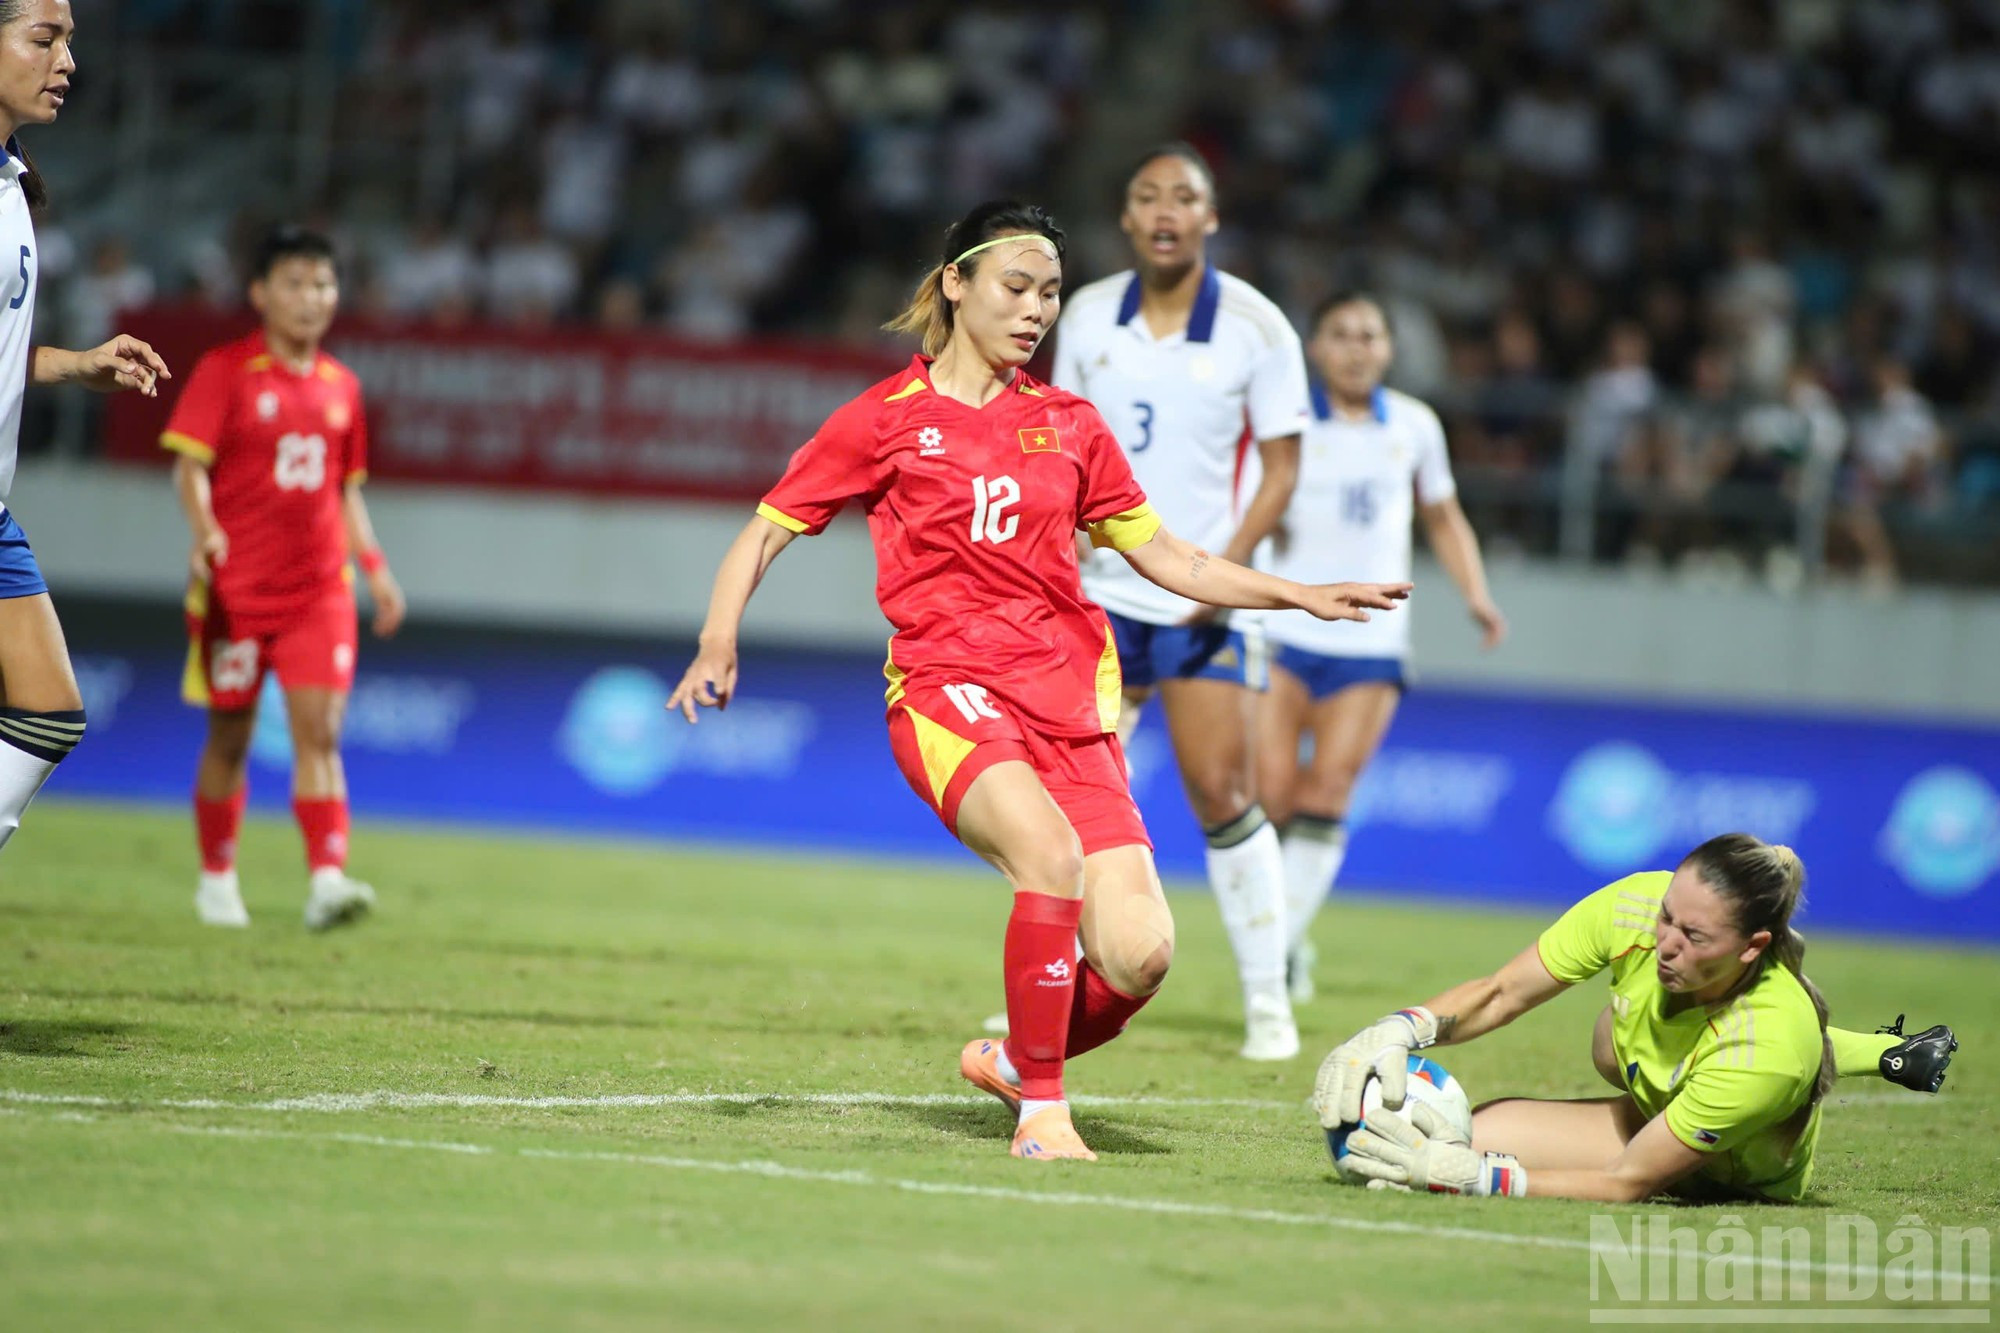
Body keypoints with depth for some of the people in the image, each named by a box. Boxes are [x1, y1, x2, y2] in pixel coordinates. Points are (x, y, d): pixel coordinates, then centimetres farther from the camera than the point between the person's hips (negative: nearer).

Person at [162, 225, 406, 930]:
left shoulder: (340, 385, 12)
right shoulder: (225, 371, -2)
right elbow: (190, 464, -9)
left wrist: (374, 566, 10)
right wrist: (203, 529, -27)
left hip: (319, 587, 3)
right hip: (237, 587, -3)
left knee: (320, 731, -10)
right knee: (229, 736, 5)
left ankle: (326, 879, -18)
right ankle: (217, 879, 20)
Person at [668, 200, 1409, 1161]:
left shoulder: (1069, 425, 18)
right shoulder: (888, 419, 7)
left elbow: (1164, 557, 22)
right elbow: (766, 532, 8)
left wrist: (1301, 596, 13)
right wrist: (718, 644, -10)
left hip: (1069, 702, 4)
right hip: (947, 690, -4)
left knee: (1138, 957, -15)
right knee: (1051, 852, -34)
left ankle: (1011, 1061, 16)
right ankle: (1041, 1111, -19)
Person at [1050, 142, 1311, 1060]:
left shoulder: (1255, 326, -6)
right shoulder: (1089, 315, 4)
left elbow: (1281, 465, -4)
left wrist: (1230, 564, -16)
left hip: (1203, 600, -3)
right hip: (1103, 593, 3)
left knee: (1223, 797, -8)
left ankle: (1267, 1004, 1)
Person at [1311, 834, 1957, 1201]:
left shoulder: (1768, 1050, -44)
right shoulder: (1637, 907, -31)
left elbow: (1628, 1184, -38)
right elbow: (1502, 995, -19)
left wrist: (1469, 1174, -47)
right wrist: (1399, 1032, -38)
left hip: (1743, 1173, -4)